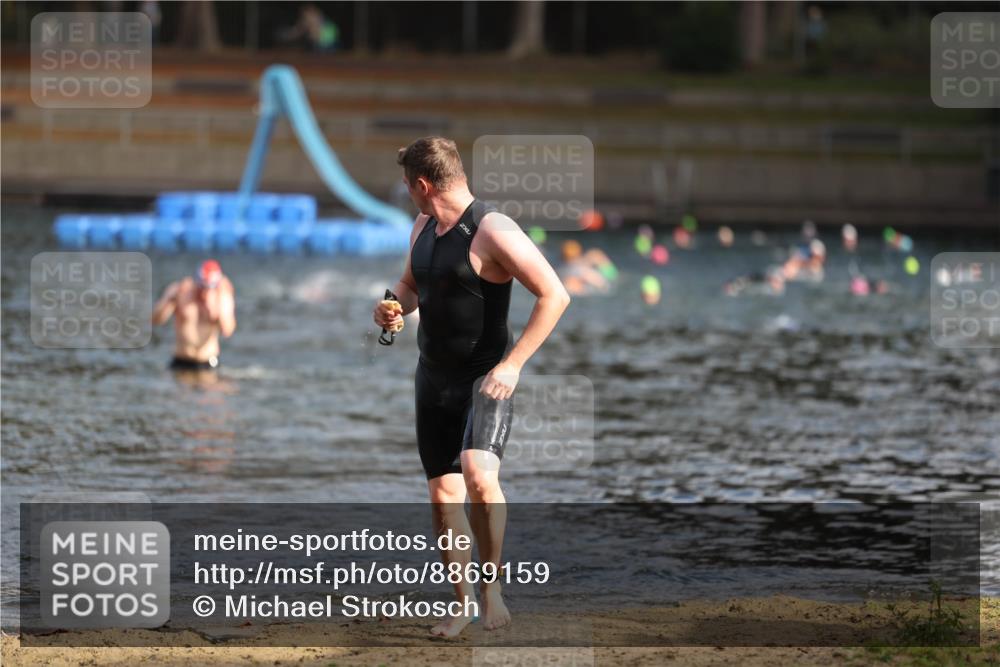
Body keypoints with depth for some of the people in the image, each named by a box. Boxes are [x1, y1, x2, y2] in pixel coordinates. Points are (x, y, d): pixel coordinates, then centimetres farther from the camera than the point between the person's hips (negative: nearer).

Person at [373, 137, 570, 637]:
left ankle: (492, 584, -13)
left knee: (478, 474, -28)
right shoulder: (423, 227, 9)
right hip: (433, 377, 8)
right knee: (443, 494, 7)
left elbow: (554, 296, -19)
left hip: (485, 379, -8)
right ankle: (463, 605, 17)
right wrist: (392, 308, 3)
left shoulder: (492, 231, -16)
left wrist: (512, 364, -22)